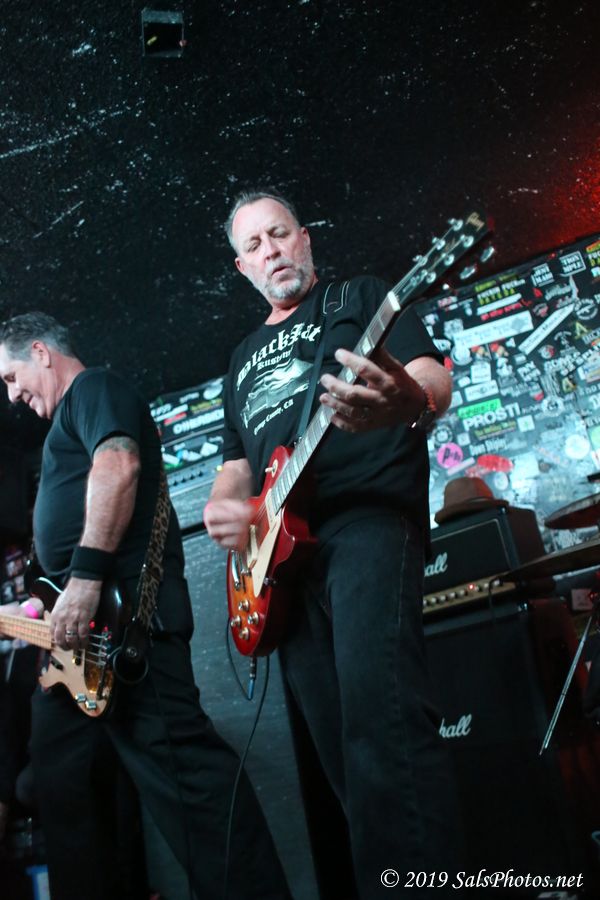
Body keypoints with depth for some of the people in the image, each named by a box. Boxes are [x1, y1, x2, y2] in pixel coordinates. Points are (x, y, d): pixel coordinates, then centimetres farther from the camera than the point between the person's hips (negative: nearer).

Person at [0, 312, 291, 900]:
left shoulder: (93, 389, 1)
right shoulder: (71, 417, 32)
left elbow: (118, 466, -18)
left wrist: (84, 578, -26)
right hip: (84, 622, 11)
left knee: (180, 758, -16)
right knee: (66, 780, 11)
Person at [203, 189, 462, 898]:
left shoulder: (360, 297, 12)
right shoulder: (244, 359, 29)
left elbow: (433, 375, -3)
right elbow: (236, 464, 31)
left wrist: (410, 401, -30)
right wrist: (221, 507, 6)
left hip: (368, 516, -6)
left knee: (378, 716, -26)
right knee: (333, 746, 5)